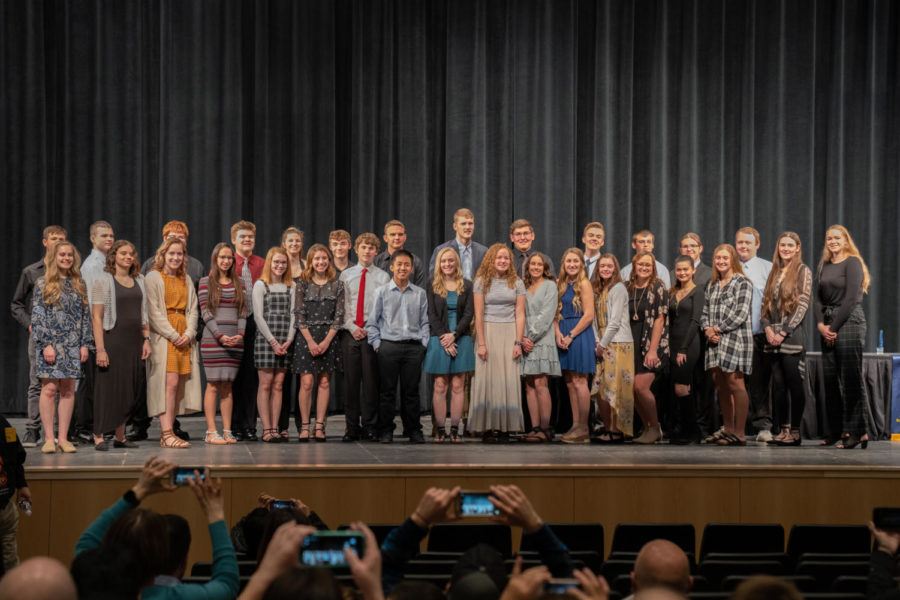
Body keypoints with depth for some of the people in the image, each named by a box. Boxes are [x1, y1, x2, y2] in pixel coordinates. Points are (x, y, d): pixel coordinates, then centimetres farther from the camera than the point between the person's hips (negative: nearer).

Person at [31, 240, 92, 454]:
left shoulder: (79, 284, 13)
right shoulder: (43, 284, 2)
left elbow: (85, 315, 13)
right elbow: (37, 316, -3)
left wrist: (85, 343, 5)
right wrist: (46, 344, -11)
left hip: (73, 345, 3)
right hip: (51, 344, -3)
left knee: (68, 390, 2)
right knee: (49, 388, -6)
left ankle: (63, 438, 6)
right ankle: (49, 438, -1)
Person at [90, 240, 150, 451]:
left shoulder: (138, 280, 13)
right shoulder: (103, 280, -4)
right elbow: (97, 317, -9)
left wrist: (146, 340, 8)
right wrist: (100, 348, -16)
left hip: (134, 341, 6)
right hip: (112, 339, -6)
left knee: (129, 389, 7)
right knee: (108, 387, -5)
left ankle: (120, 437, 15)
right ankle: (99, 437, 1)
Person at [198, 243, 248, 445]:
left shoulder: (238, 284, 13)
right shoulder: (206, 282, 2)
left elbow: (243, 312, 10)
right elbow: (205, 312, -4)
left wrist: (240, 334, -7)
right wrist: (220, 336, -13)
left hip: (235, 341, 3)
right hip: (212, 340, -3)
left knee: (227, 386, 5)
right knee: (213, 385, -5)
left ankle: (227, 431, 5)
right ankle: (211, 432, -3)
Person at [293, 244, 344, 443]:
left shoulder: (337, 285, 6)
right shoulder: (303, 284, 3)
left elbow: (339, 316, 2)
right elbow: (299, 314, -1)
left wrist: (326, 341, -8)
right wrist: (311, 341, -10)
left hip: (328, 338, 1)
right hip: (306, 337, -1)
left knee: (324, 383, 1)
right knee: (306, 382, -7)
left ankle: (319, 426, 4)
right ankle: (305, 426, -2)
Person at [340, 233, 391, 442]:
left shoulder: (383, 277, 6)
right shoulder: (346, 275, 10)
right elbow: (341, 306, 7)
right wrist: (352, 327, -7)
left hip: (373, 333, -1)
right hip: (350, 333, 1)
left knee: (371, 381, -1)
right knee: (351, 381, 1)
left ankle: (370, 427, 6)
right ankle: (352, 428, 6)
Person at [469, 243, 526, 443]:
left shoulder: (517, 283, 7)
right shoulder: (482, 281, 1)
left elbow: (520, 315, 4)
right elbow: (478, 314, -3)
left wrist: (518, 342, -5)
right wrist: (481, 343, -10)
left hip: (510, 334, 2)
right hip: (488, 332, -1)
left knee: (508, 379, -2)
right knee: (487, 379, -4)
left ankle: (505, 426, 2)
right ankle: (487, 427, -2)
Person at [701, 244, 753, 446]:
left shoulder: (743, 283, -4)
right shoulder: (712, 286, 18)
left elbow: (741, 314, -12)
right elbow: (705, 312, 18)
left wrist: (718, 328, -10)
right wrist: (707, 329, -2)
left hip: (735, 337, -7)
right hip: (715, 340, 7)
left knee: (734, 382, -10)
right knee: (720, 384, 8)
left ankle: (739, 434, -9)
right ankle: (728, 429, 18)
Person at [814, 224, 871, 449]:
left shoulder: (852, 262, -4)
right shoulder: (825, 266, 16)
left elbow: (851, 298, -12)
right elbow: (819, 298, 12)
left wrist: (834, 328, -12)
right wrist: (821, 324, -4)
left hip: (849, 322, -7)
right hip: (828, 326, 7)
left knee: (851, 379, -9)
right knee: (831, 379, 5)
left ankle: (857, 431, -8)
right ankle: (836, 431, 10)